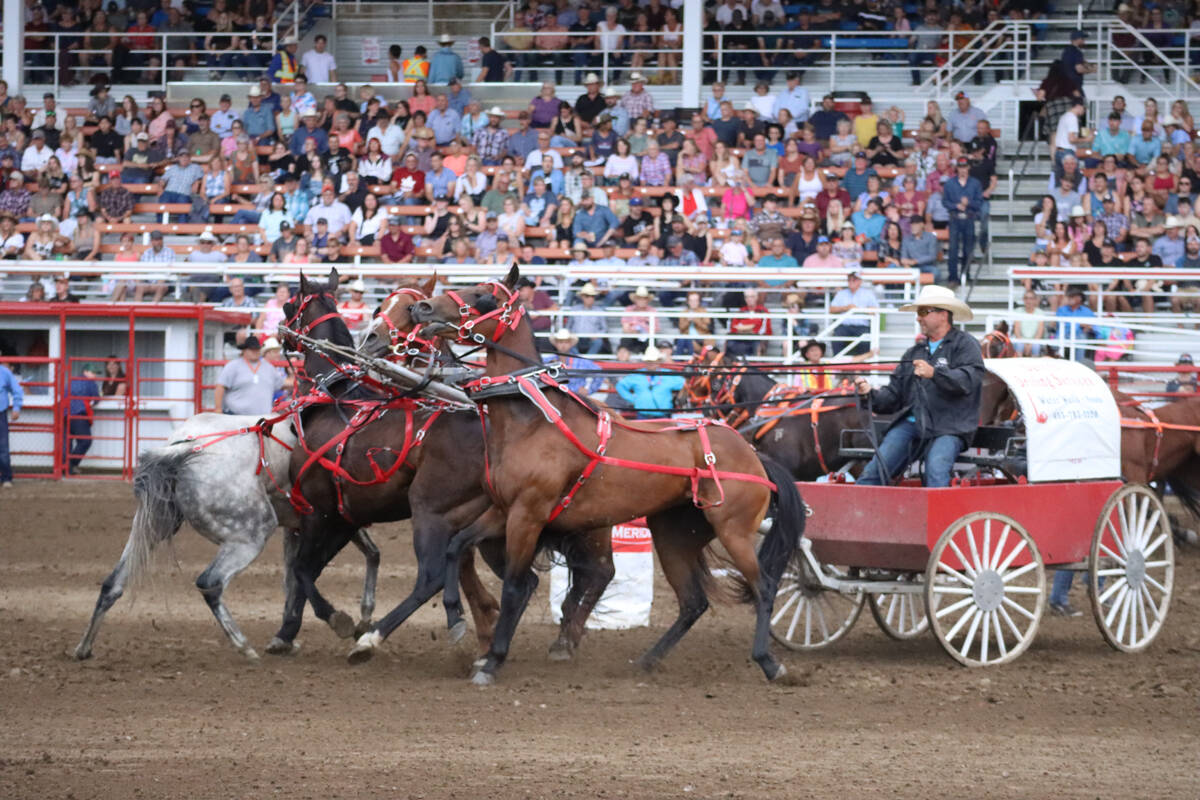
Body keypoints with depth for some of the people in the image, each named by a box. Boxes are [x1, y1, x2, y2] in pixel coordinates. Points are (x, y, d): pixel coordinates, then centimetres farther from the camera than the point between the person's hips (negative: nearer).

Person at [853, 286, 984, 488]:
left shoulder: (965, 344, 5)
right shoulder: (914, 353, 23)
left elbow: (969, 380, -14)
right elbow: (894, 396, 20)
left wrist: (935, 374, -27)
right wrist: (871, 394, 0)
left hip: (948, 429, -5)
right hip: (910, 424, 5)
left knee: (936, 471, -30)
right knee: (874, 472, -10)